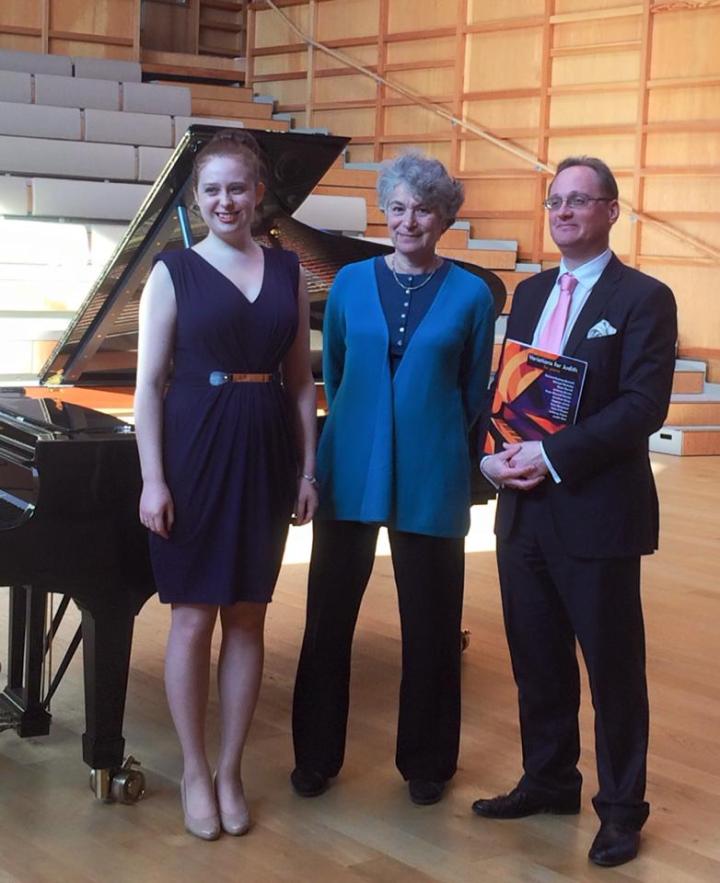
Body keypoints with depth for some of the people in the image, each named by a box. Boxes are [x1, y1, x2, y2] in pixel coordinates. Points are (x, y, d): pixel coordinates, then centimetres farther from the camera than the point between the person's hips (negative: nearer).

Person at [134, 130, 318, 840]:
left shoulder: (287, 272, 7)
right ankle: (194, 772, 17)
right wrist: (153, 480, -10)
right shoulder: (174, 272, -1)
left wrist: (307, 470, 5)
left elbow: (301, 380, 10)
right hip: (195, 452, -3)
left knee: (248, 616, 8)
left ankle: (230, 771, 20)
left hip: (265, 455, 3)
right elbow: (149, 383, -4)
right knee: (193, 617, 2)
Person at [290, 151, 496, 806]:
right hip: (351, 472, 2)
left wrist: (440, 447, 6)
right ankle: (316, 755, 21)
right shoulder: (351, 283, 3)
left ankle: (426, 761, 24)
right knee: (329, 615, 6)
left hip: (429, 479, -1)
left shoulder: (470, 295, -1)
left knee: (430, 622, 7)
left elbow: (474, 393, 6)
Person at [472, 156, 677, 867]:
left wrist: (552, 457, -21)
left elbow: (643, 406, -16)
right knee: (536, 660, 15)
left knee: (613, 667, 5)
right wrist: (493, 454, -5)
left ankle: (621, 808, 18)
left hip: (597, 512, -6)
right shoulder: (530, 294, 14)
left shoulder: (643, 299, -7)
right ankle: (547, 781, 32)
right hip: (524, 509, 6)